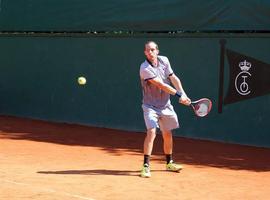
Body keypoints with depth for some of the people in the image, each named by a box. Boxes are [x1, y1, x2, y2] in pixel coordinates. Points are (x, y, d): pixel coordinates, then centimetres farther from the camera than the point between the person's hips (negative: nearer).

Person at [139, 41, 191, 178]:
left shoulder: (164, 60, 0)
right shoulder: (145, 68, -21)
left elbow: (173, 78, 5)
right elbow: (161, 85, -24)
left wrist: (183, 93, -8)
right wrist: (179, 95, -24)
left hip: (165, 105, 6)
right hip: (150, 106, -6)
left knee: (167, 134, 14)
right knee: (151, 132, -21)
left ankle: (169, 163, 33)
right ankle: (146, 166, -16)